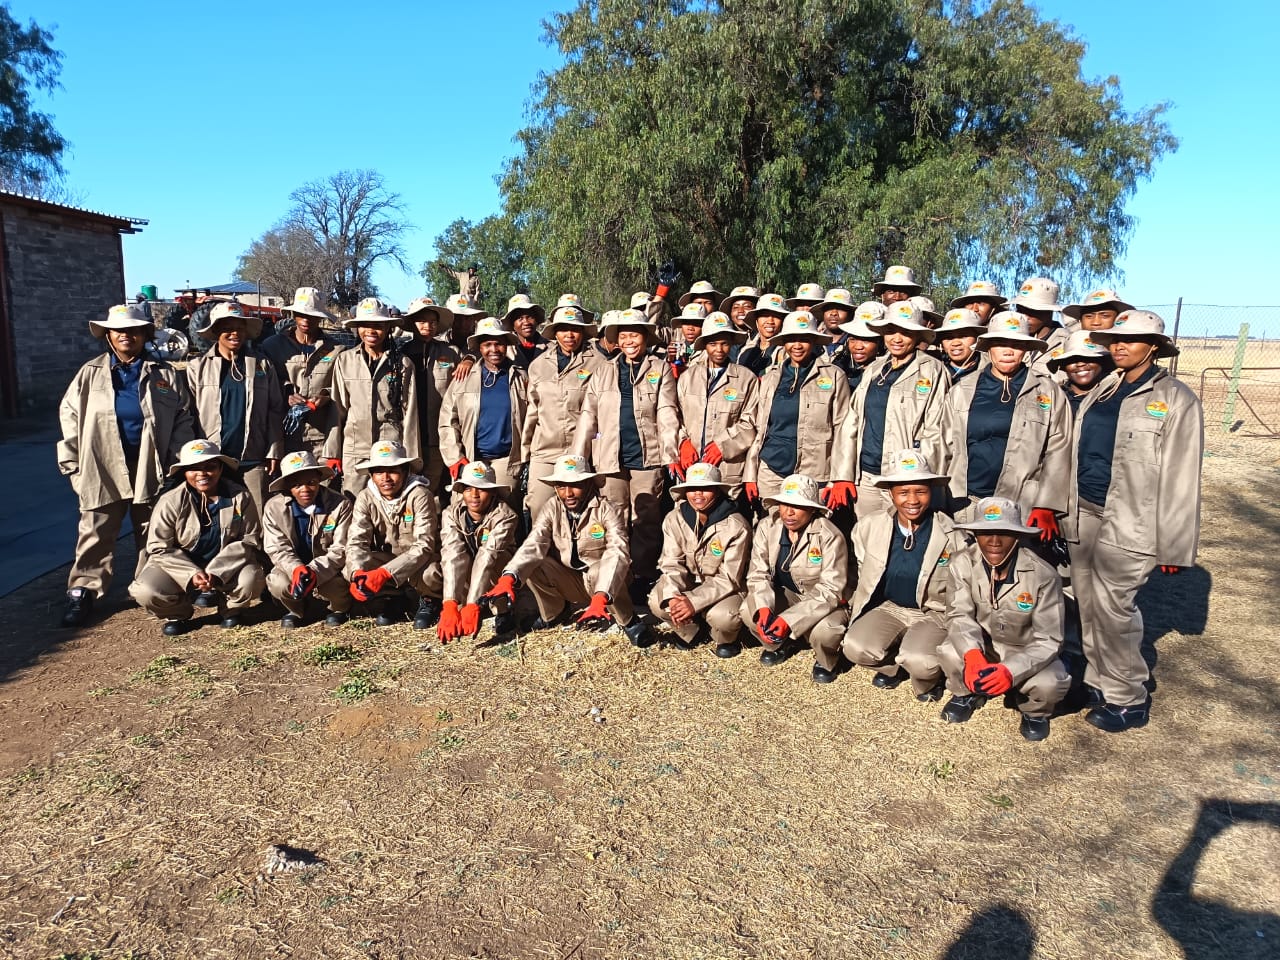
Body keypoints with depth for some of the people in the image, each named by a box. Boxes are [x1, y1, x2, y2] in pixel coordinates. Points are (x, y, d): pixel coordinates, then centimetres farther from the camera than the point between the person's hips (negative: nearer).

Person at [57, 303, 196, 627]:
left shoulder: (165, 375, 5)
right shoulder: (90, 374, 8)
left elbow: (182, 419, 3)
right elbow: (69, 416, 8)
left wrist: (177, 462, -5)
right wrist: (71, 462, 1)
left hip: (152, 468, 0)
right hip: (102, 468, 0)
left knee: (153, 534, 9)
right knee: (96, 535, 2)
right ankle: (82, 593, 10)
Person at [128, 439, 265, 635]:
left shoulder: (240, 497, -9)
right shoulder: (170, 502, -11)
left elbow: (250, 540, -8)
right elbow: (160, 548, -8)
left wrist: (217, 573, -22)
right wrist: (192, 574, -25)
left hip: (226, 567, 0)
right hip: (180, 568, 0)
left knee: (251, 580, -31)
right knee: (146, 591, -27)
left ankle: (229, 609, 7)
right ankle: (179, 613, 10)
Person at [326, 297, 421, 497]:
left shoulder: (403, 364, 3)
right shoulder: (344, 361, 6)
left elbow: (410, 413, 3)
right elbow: (337, 409, 8)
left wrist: (411, 459, 0)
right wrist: (333, 453, 5)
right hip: (354, 450, 1)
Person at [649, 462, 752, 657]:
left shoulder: (736, 526, -21)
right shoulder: (674, 519, -10)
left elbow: (729, 578, -20)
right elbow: (672, 564, -11)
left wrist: (694, 601, -32)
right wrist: (673, 596, -33)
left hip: (725, 589, -3)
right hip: (689, 582, 3)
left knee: (722, 616, -34)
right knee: (657, 603, -25)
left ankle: (727, 640, 6)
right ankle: (692, 630, 8)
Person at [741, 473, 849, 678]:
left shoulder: (830, 536, -23)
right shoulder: (766, 527, -11)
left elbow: (830, 590, -24)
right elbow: (758, 574, -9)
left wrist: (788, 619, -34)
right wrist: (763, 607, -31)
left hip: (824, 602, -4)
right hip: (785, 595, 4)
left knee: (824, 631, -35)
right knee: (748, 610, -23)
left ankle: (825, 662, 4)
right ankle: (777, 644, 11)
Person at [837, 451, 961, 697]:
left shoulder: (952, 534, -12)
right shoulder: (869, 528, -5)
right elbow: (863, 575, 12)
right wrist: (854, 609, 9)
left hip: (935, 613, -3)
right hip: (888, 608, 3)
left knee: (919, 661, -32)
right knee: (855, 648, -24)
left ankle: (927, 680, 7)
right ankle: (892, 666, 10)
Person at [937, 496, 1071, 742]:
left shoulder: (1043, 576, -24)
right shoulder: (962, 563, -17)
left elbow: (1048, 639, -23)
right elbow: (959, 615, -20)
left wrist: (1011, 670, -40)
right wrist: (972, 653, -43)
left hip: (1026, 651, -1)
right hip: (982, 645, 2)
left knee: (1049, 684, -32)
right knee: (950, 653, -29)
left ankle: (1034, 711, 8)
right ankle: (967, 693, 8)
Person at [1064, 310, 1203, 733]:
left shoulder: (1175, 399, -5)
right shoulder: (1101, 391, 13)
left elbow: (1181, 477, -8)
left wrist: (1174, 543, -10)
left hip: (1130, 521, -6)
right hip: (1084, 512, 6)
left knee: (1111, 607, -5)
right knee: (1089, 605, 10)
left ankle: (1127, 699, 11)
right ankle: (1099, 683, 26)